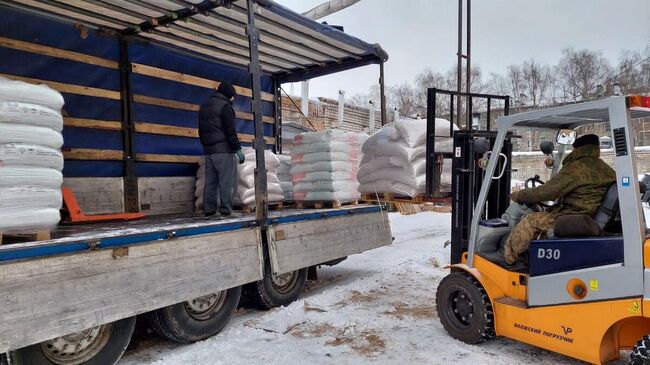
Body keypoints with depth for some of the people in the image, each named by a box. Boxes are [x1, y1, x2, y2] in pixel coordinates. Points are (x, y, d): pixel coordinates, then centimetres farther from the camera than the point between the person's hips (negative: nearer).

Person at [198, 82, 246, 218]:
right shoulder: (225, 106, -6)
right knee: (227, 182, -6)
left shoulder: (204, 106, 19)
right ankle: (226, 210, -8)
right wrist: (238, 148, -12)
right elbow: (231, 131, -13)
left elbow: (201, 130, 21)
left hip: (208, 150, 8)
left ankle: (208, 210, 8)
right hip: (223, 150, -8)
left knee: (210, 181, 8)